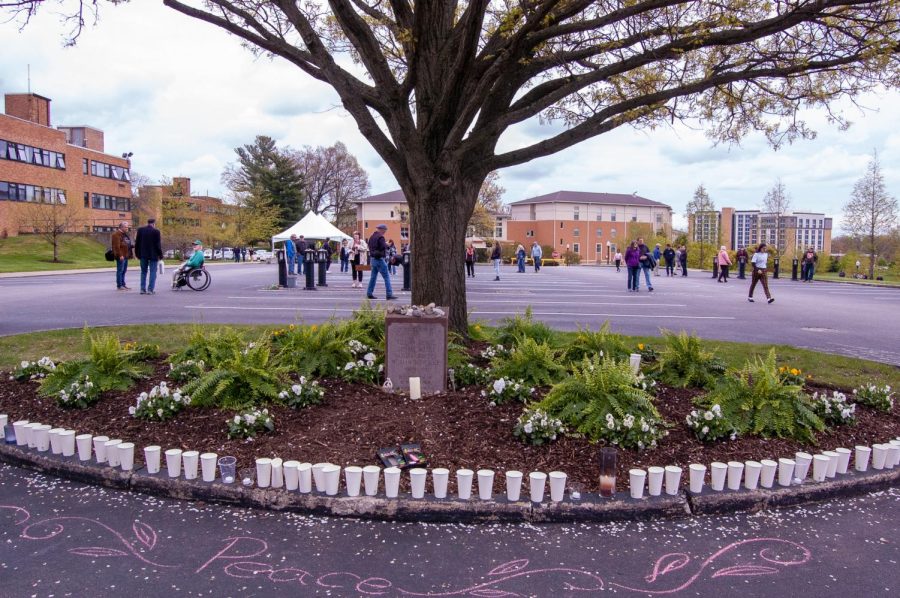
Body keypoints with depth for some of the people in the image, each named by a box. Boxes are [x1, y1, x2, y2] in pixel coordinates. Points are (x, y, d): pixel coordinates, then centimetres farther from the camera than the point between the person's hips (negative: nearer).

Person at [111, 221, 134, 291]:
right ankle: (119, 286, -2)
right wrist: (120, 255, -23)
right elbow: (117, 246, -18)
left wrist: (132, 245, 8)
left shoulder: (125, 234, 18)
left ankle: (123, 285, 18)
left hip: (126, 255, 9)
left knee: (124, 270, 12)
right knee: (120, 270, -6)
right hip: (121, 256, -9)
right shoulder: (117, 234, -11)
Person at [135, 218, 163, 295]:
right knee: (153, 272, 0)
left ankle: (143, 289, 11)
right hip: (153, 255, -4)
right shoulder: (156, 232, -10)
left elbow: (137, 243, 7)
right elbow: (158, 245, -10)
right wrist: (160, 255, -2)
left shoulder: (140, 230, 3)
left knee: (143, 272, 13)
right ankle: (150, 289, -5)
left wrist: (137, 254, 14)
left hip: (143, 255, 4)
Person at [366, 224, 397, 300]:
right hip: (379, 259, -9)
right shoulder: (380, 237, -14)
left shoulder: (371, 237, 13)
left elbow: (369, 247, 21)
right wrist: (387, 244, -2)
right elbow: (383, 247, -21)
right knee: (386, 277, -6)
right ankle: (389, 294, -9)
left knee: (373, 276, 13)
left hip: (372, 259, 9)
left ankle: (369, 293, 13)